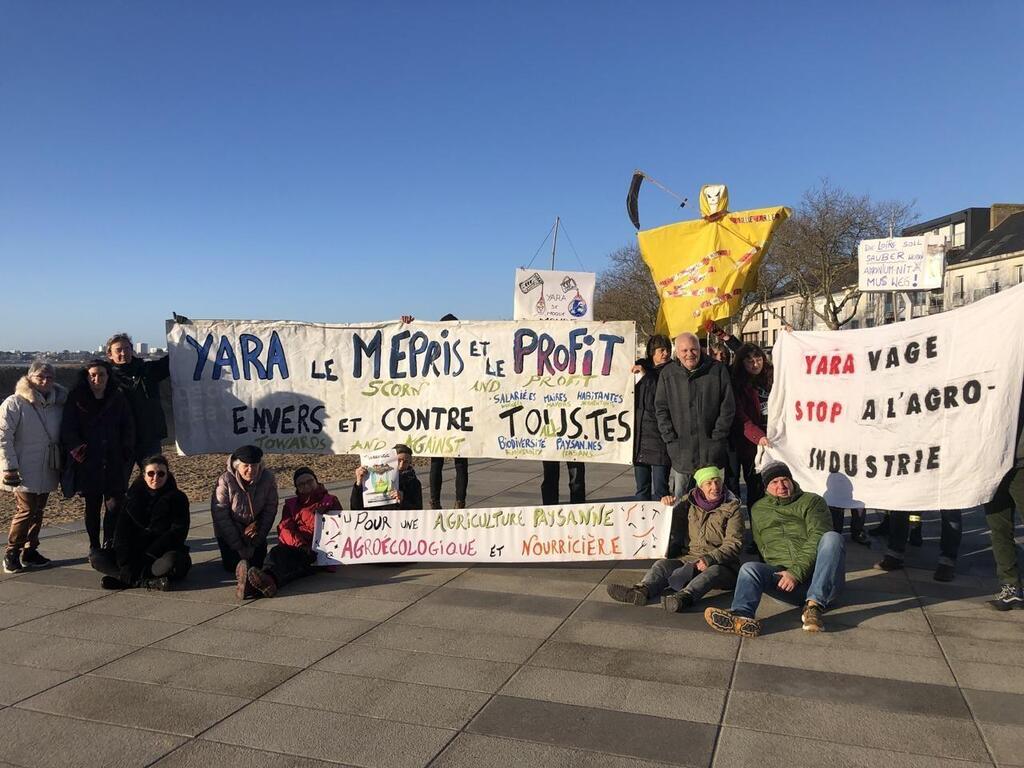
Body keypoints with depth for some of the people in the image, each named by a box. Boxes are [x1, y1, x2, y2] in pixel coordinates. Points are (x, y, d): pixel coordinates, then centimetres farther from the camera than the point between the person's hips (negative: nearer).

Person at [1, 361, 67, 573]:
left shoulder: (57, 403, 8)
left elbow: (62, 435, 18)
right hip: (24, 471, -5)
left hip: (47, 471, 6)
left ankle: (29, 551, 24)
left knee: (37, 511, 12)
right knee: (26, 510, -6)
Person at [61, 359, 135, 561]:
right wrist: (78, 451, -14)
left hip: (114, 464, 1)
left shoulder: (118, 399, 6)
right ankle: (94, 548, 19)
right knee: (92, 507, 7)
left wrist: (126, 452, -1)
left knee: (115, 504, -6)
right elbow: (67, 431, -3)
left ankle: (110, 545, 10)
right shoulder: (76, 400, 0)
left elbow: (129, 429, 9)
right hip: (88, 465, -1)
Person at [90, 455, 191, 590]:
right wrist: (125, 563, -18)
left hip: (165, 553, -4)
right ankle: (150, 582, -29)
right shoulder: (133, 496, 7)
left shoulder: (177, 498, -2)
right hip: (136, 553, 5)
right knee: (99, 559, -16)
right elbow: (122, 532, -2)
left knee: (172, 560, -38)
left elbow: (177, 533, -12)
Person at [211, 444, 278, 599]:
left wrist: (256, 542, -15)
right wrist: (239, 547, -20)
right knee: (231, 565, -15)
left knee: (257, 563, -8)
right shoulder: (225, 481, -21)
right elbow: (220, 515, -19)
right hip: (230, 531, -2)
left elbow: (270, 510, -9)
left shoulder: (268, 478, -16)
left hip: (254, 530, 2)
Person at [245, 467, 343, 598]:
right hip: (295, 548, 3)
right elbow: (284, 529, 8)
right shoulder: (291, 504, 26)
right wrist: (300, 545, -12)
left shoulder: (331, 501, 23)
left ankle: (270, 578, -65)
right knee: (277, 552, -32)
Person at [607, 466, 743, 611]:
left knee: (714, 571, -37)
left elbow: (734, 544, -8)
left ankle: (684, 597, -61)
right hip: (689, 559, 4)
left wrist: (710, 559, -24)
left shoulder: (732, 508, 1)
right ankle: (643, 590, -49)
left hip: (721, 564, -3)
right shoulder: (690, 501, 12)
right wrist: (666, 505, 2)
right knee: (663, 564, -22)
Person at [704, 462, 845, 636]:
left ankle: (814, 605, -38)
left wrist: (797, 571, -18)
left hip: (819, 579, -2)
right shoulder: (759, 509, 21)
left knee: (832, 538, -29)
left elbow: (817, 538, -6)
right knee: (749, 568, -25)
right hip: (781, 574, 2)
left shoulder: (812, 501, 10)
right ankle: (742, 617, -54)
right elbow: (761, 548, 26)